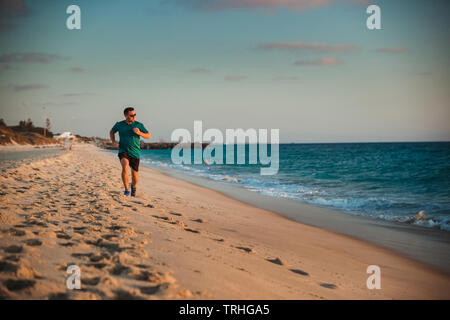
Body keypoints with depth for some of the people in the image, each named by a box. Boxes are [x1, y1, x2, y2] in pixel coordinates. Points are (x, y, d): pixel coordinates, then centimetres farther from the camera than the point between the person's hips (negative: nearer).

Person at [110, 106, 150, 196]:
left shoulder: (139, 125, -3)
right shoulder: (119, 124, 0)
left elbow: (148, 136, 0)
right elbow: (112, 132, 19)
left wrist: (139, 133, -19)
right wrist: (113, 142, 1)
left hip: (135, 153, 1)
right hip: (123, 151, -1)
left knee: (134, 175, 8)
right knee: (125, 167, -29)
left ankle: (133, 187, 42)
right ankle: (126, 190, -23)